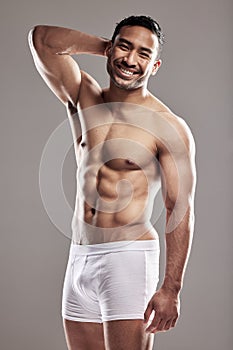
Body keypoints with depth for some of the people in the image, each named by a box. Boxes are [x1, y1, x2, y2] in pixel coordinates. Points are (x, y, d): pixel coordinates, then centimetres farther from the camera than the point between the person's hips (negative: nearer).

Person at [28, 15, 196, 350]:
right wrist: (105, 45, 7)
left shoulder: (169, 128, -6)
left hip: (127, 258, -6)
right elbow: (42, 38, 5)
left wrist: (171, 288, -17)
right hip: (79, 259, 6)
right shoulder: (84, 99, 10)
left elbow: (181, 210, -10)